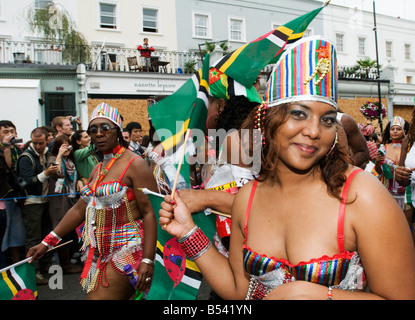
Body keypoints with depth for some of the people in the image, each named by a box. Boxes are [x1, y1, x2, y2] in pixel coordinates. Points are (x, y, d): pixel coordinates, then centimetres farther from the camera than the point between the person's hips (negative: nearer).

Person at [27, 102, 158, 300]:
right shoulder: (98, 169, 15)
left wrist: (148, 260, -23)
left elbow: (150, 213, -17)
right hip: (99, 252, 8)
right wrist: (47, 243, 17)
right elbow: (79, 210, 18)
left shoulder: (134, 164, -11)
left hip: (126, 251, -8)